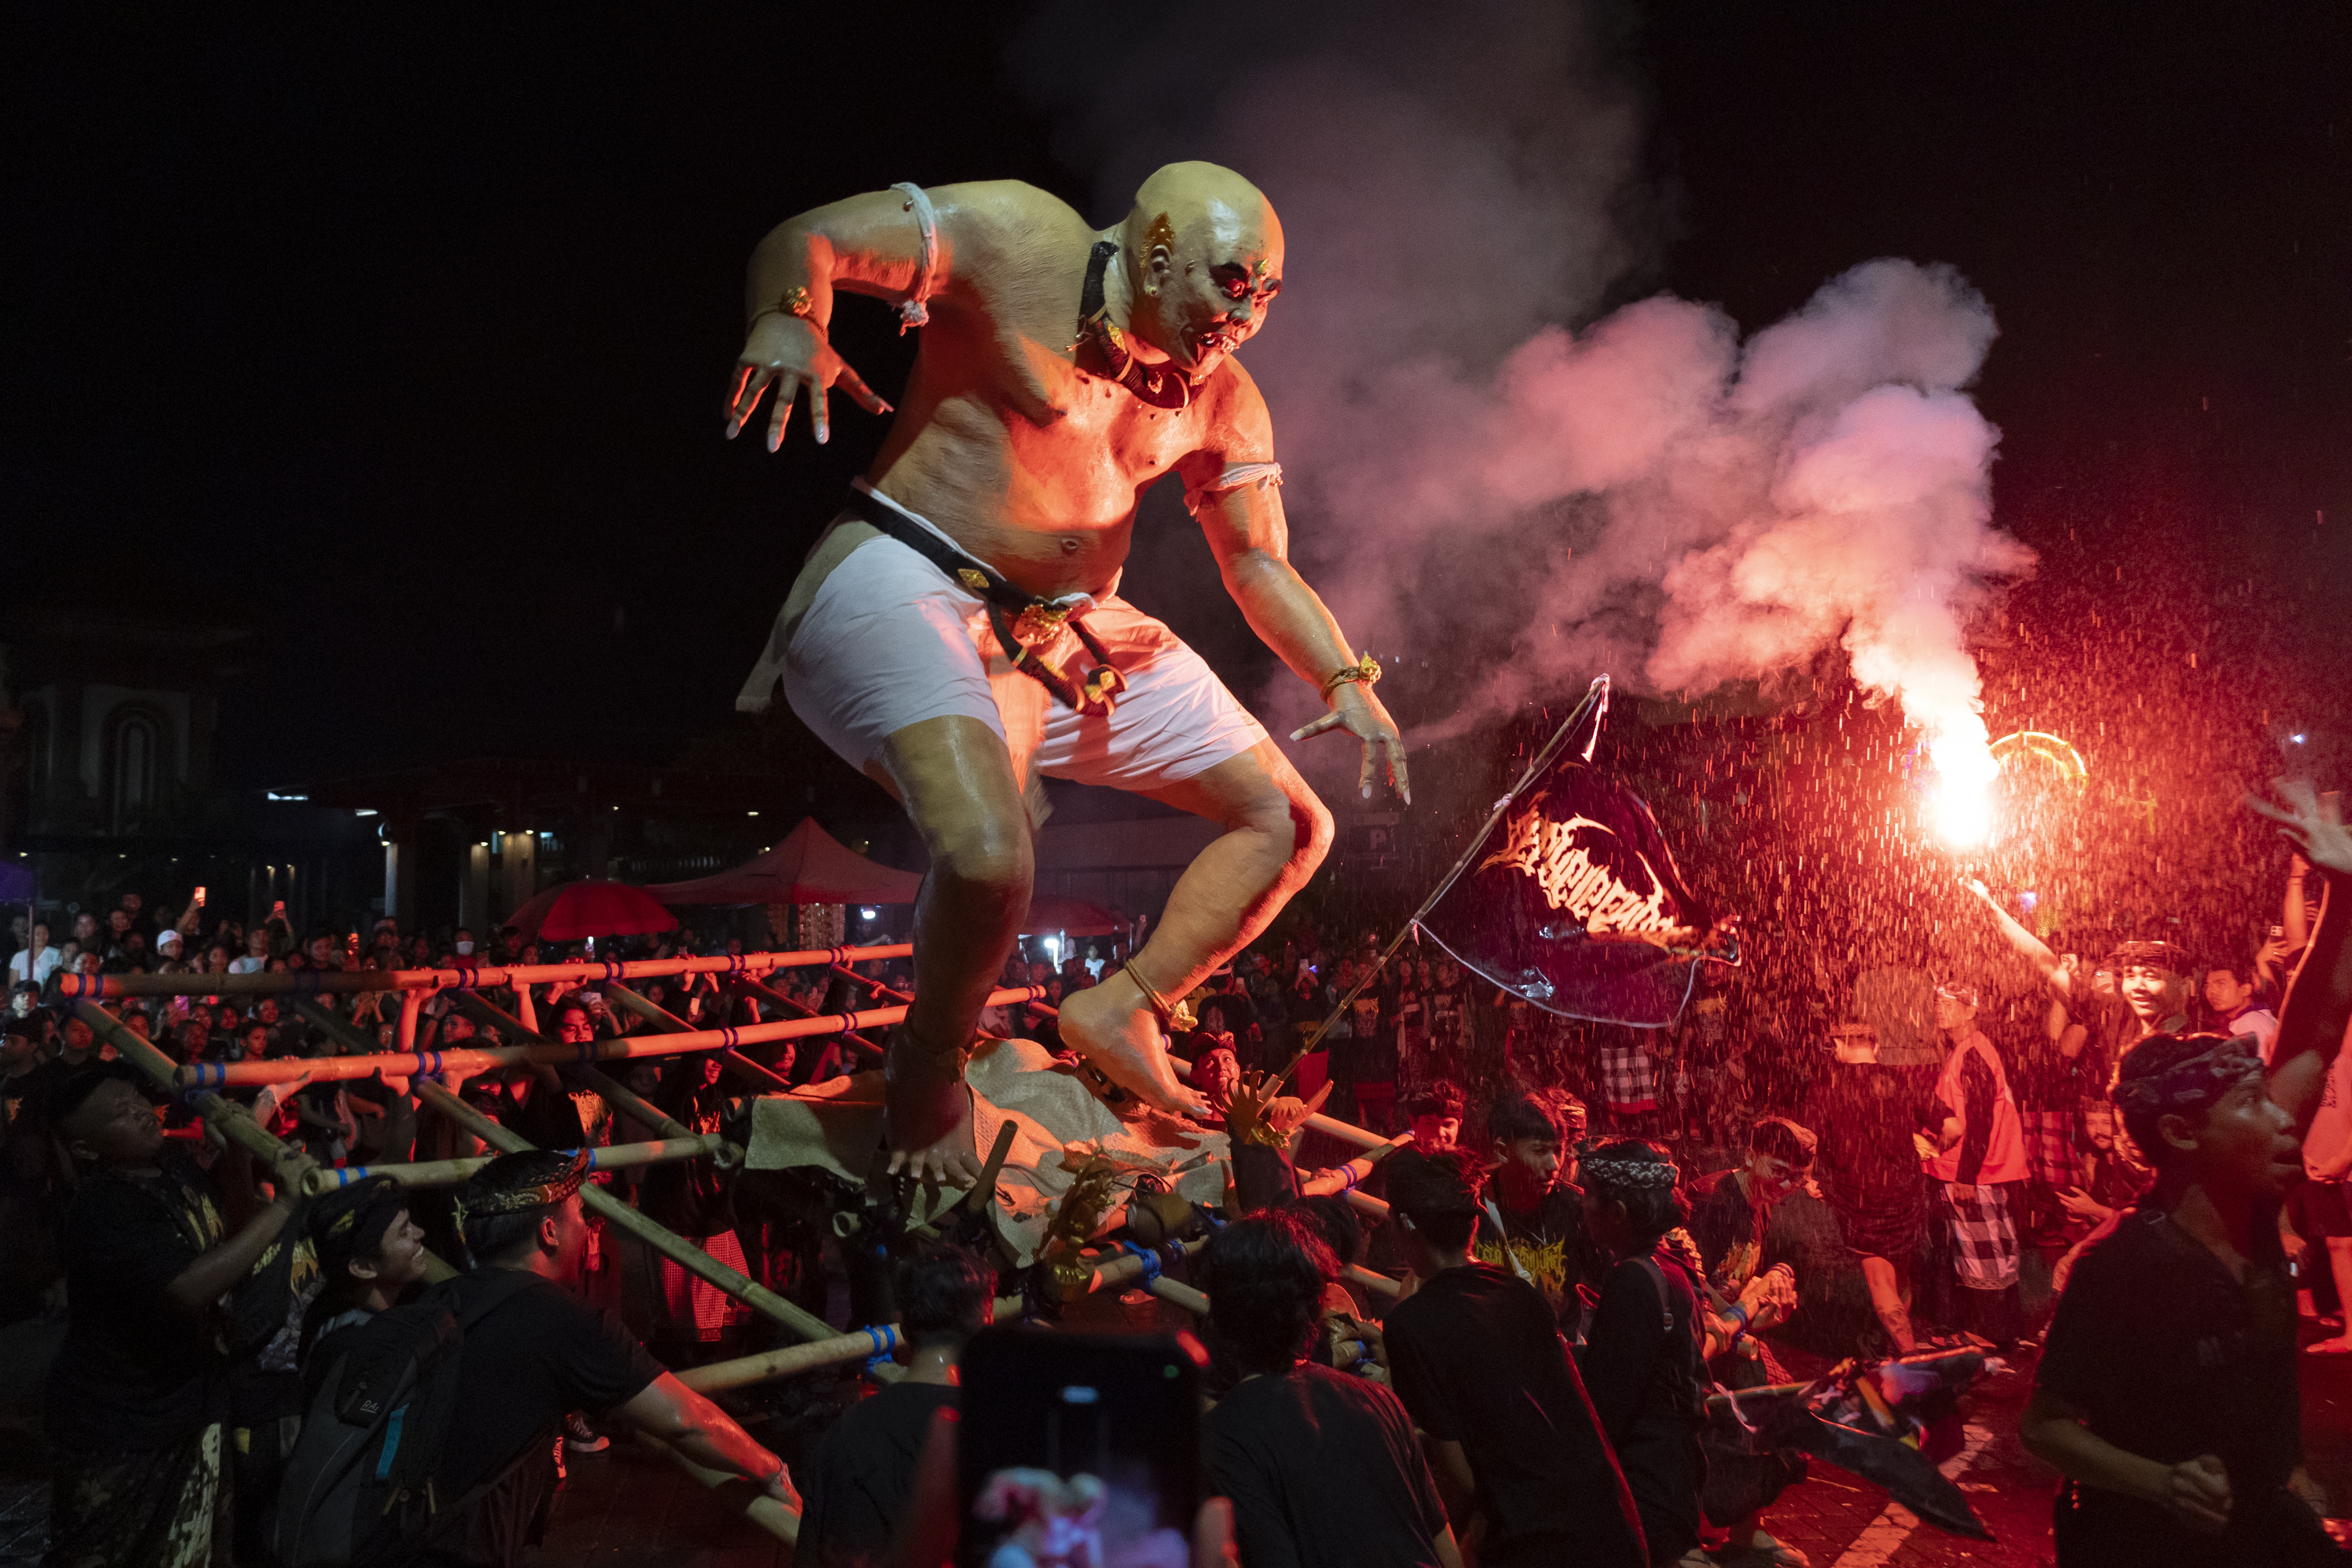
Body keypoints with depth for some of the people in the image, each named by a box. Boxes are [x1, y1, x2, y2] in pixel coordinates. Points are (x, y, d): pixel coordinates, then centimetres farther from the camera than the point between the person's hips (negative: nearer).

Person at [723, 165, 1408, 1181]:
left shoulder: (1221, 401, 5)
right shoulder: (1018, 241, -12)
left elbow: (1261, 566, 9)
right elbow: (804, 241, -10)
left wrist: (1346, 682, -6)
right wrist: (788, 321, -33)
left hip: (1078, 632, 8)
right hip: (911, 587, -7)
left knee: (1291, 828, 7)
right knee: (988, 856, -35)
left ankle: (1123, 1009, 14)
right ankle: (927, 1065, -4)